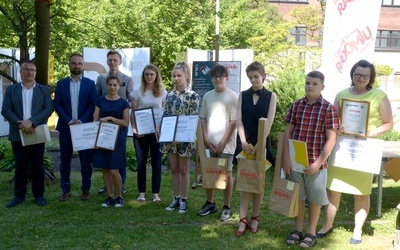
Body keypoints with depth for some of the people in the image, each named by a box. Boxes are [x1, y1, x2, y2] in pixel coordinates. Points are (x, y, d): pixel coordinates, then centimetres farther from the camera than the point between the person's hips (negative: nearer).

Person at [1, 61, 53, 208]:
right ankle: (19, 195, 17)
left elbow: (49, 109, -7)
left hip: (37, 134, 0)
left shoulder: (44, 90, 4)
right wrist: (20, 124, -18)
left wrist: (31, 122, -19)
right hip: (18, 134, 1)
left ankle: (39, 195, 16)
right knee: (20, 166, 8)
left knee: (38, 165, 6)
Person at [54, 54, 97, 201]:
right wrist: (69, 121, -13)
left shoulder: (90, 84, 4)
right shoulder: (61, 84, 7)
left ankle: (86, 190, 15)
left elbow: (93, 106, -2)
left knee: (86, 161, 4)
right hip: (66, 127, 1)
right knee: (64, 161, 6)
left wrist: (81, 121, -14)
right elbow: (57, 105, 0)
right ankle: (65, 190, 16)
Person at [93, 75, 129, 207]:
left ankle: (119, 196, 12)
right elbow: (95, 120, 5)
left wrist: (110, 118, -15)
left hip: (117, 138, -3)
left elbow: (126, 123, -3)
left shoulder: (123, 103, 1)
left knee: (114, 170, -6)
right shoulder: (100, 101, 8)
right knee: (105, 169, 6)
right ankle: (110, 196, 18)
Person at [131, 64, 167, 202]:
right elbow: (133, 112, 2)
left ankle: (155, 193, 13)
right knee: (141, 163, 5)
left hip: (157, 132, 1)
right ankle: (142, 192, 16)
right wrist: (134, 128, -12)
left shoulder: (163, 92, 4)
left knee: (156, 163, 4)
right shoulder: (138, 92, 1)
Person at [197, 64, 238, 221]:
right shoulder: (207, 96, 7)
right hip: (209, 143, 5)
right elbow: (203, 119, 10)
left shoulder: (233, 97, -6)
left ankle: (226, 208, 15)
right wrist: (206, 139, -2)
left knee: (226, 174, 4)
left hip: (226, 144, -4)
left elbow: (234, 122, -9)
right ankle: (210, 203, 27)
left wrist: (222, 142, -13)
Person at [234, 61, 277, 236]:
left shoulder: (270, 96, 2)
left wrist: (259, 144, -17)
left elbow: (269, 122, -8)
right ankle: (243, 220, 7)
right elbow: (239, 119, -2)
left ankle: (255, 218, 19)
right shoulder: (243, 95, 6)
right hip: (244, 143, 1)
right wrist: (243, 142, -15)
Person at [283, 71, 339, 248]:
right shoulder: (296, 105, 3)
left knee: (314, 199, 10)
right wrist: (286, 158, -4)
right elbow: (287, 133, 4)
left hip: (315, 163, -3)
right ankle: (297, 230, 29)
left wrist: (318, 163, -14)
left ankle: (311, 233, 25)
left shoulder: (328, 109, -6)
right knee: (297, 196, 13)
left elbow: (331, 139, -8)